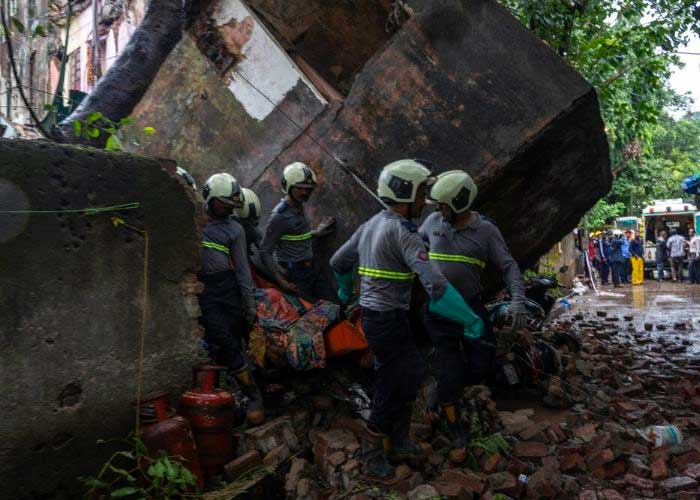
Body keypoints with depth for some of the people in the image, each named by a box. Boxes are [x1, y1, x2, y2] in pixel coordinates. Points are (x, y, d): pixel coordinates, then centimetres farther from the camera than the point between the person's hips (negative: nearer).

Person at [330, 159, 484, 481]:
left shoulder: (371, 225, 9)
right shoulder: (403, 233, -19)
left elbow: (338, 262, 19)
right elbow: (435, 283, -27)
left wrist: (345, 291, 39)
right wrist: (472, 320, -22)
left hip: (373, 315, 9)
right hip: (389, 320, -9)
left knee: (410, 374, 19)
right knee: (391, 391, 4)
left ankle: (398, 442, 31)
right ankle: (374, 459, 18)